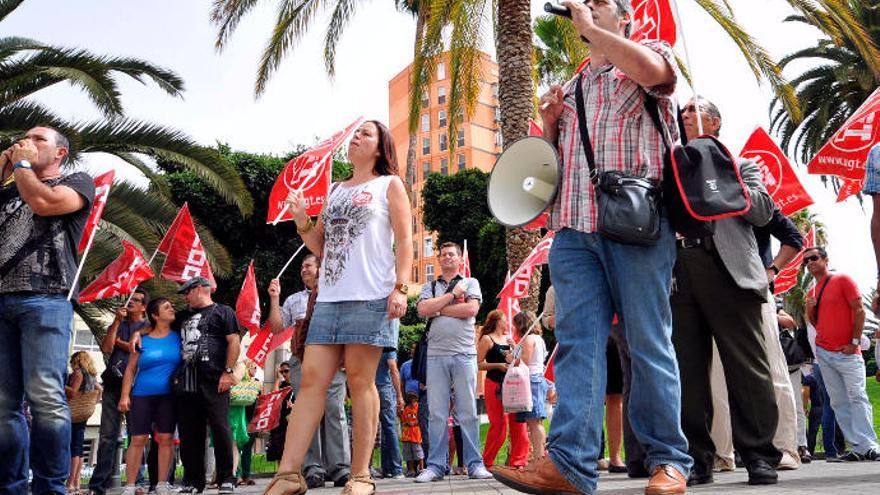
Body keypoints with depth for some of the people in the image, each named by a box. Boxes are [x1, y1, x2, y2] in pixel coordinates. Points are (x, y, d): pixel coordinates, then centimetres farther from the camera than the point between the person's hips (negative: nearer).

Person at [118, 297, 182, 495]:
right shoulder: (142, 340, 2)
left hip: (168, 396, 1)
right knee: (138, 440, -2)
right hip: (142, 395, -1)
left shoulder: (178, 336, 5)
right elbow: (130, 369, 4)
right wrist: (125, 395, -3)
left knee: (166, 438, -1)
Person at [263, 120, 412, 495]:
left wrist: (401, 288, -11)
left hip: (370, 297, -5)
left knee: (360, 380, -6)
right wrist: (301, 221, 5)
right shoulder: (335, 190, 24)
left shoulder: (389, 185, 10)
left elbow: (404, 241, 1)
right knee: (311, 379, -3)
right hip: (329, 298, 5)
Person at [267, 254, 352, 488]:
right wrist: (274, 298, 11)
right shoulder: (293, 299, 26)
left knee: (334, 412, -9)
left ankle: (340, 468, -8)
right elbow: (276, 327, 17)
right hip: (301, 362, 2)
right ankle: (313, 469, -3)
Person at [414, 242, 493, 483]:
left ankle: (475, 464, 4)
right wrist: (452, 294, -1)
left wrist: (438, 309, -1)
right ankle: (435, 466, 5)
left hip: (464, 354, -1)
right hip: (436, 355, 2)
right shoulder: (429, 286, 18)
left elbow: (471, 309, -6)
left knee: (468, 413, 0)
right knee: (436, 414, 1)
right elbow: (422, 310, -2)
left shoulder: (470, 283, 13)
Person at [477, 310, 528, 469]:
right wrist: (498, 365, -17)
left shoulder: (508, 338, 17)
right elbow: (478, 363, -9)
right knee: (499, 424, -8)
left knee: (518, 423, 0)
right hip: (495, 385, -6)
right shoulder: (487, 339, -2)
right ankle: (487, 462, 6)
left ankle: (518, 461, 9)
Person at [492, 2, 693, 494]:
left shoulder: (654, 50, 16)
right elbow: (553, 156, 31)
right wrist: (549, 120, 11)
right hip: (575, 226, 5)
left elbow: (652, 70, -11)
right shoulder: (571, 87, 30)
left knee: (649, 341, -4)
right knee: (577, 340, -7)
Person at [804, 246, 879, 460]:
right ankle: (858, 447, 2)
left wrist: (854, 342, -11)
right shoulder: (812, 292, 15)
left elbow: (859, 311, -5)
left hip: (847, 352, -5)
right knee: (838, 403, 1)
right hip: (823, 353, 5)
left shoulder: (842, 280, -1)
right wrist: (810, 310, 0)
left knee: (857, 397, -11)